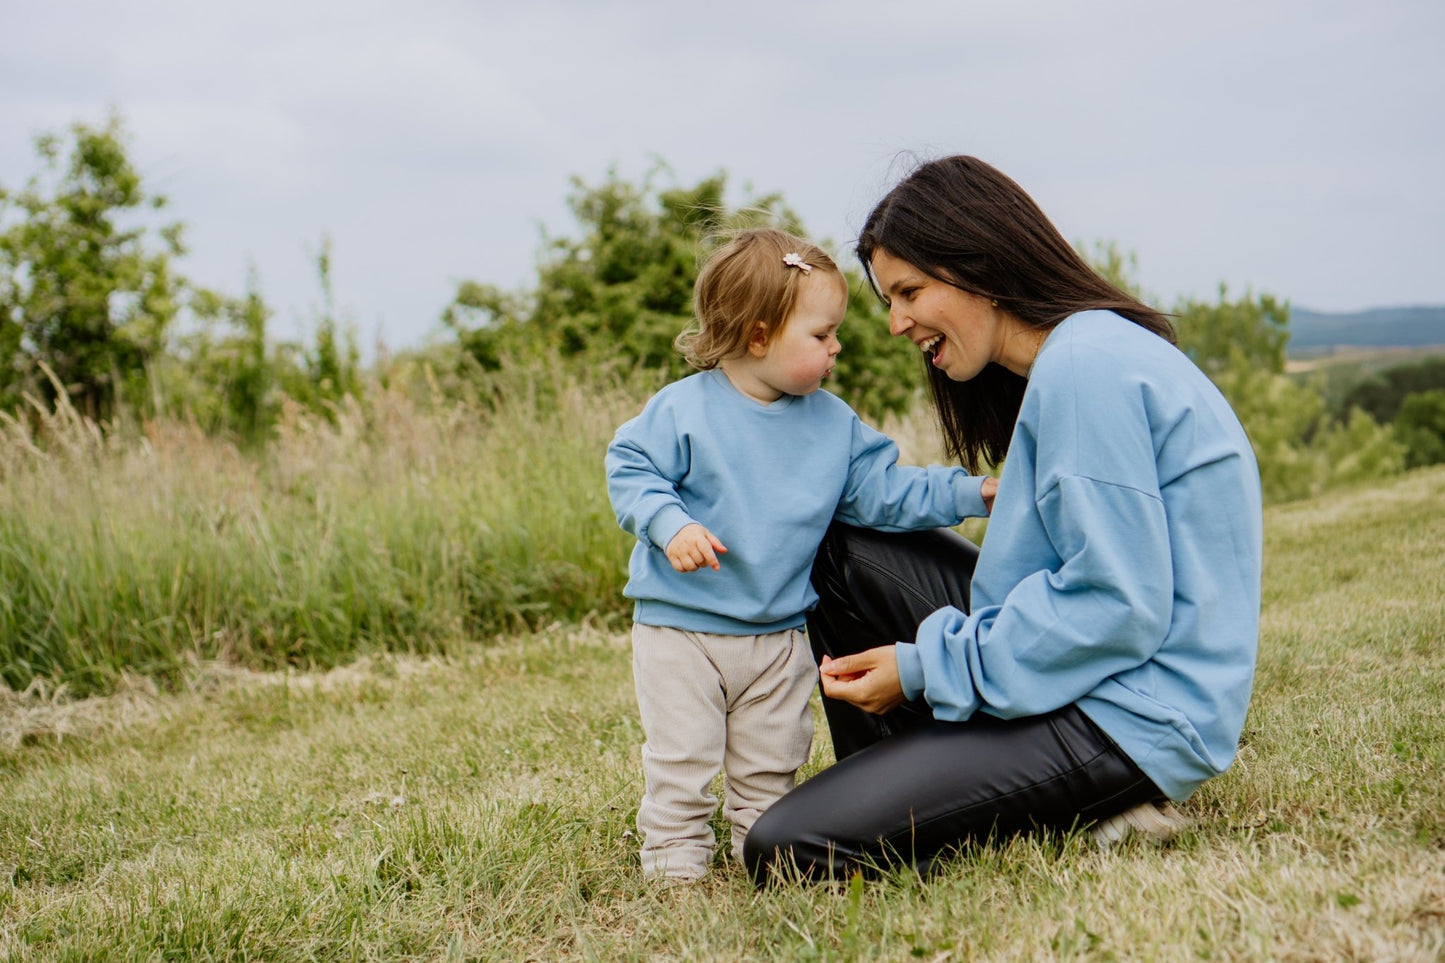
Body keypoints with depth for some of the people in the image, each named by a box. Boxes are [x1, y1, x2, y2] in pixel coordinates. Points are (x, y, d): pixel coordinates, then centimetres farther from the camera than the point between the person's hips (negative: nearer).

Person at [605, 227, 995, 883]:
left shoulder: (833, 424, 1)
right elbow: (629, 468, -11)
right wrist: (671, 526, -28)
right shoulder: (685, 409, -13)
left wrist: (974, 493, -5)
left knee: (772, 758, 15)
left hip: (779, 632, 4)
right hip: (680, 626, -4)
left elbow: (885, 491, 2)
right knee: (681, 755, 1)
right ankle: (675, 848, 16)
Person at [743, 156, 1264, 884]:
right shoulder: (1070, 357, 15)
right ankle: (890, 792, 14)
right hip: (1095, 680, 10)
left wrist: (931, 671, -14)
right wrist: (931, 653, 7)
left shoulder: (1087, 367, -18)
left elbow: (1123, 606, -22)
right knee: (843, 554, 15)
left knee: (787, 853, -16)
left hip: (1135, 720, -10)